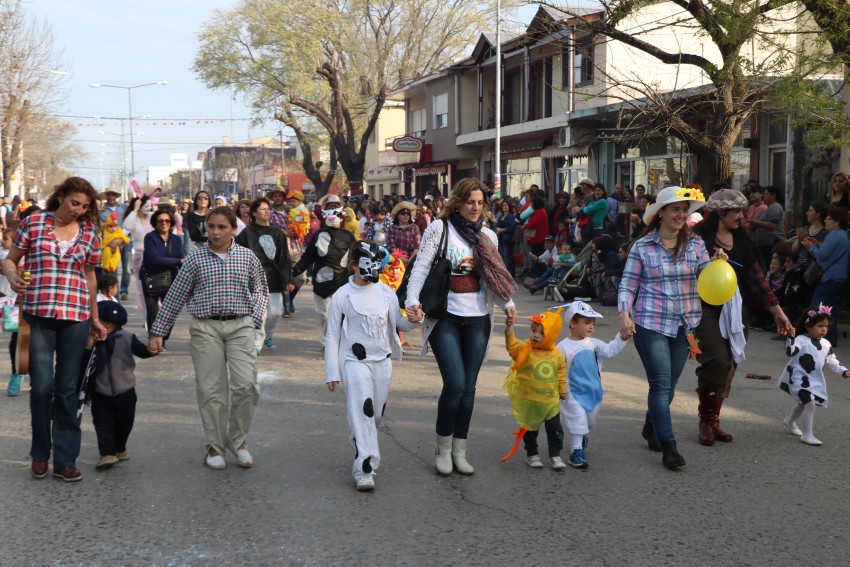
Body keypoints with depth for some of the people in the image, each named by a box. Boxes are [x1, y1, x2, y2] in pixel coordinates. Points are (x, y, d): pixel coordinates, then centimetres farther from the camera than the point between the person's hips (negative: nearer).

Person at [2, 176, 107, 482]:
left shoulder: (89, 232, 9)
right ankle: (40, 453, 17)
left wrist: (95, 318, 17)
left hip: (76, 317, 2)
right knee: (42, 386, -5)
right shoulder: (33, 223, 3)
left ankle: (65, 460, 12)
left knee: (67, 388, 5)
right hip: (38, 314, -2)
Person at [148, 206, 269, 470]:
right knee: (211, 389, 1)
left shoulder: (247, 256, 5)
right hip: (205, 328, 0)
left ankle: (238, 439, 10)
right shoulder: (196, 258, 2)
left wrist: (255, 319, 2)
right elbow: (175, 297, 5)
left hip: (240, 326, 0)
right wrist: (158, 332, 4)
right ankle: (215, 446, 16)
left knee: (246, 384, -11)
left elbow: (260, 290, 16)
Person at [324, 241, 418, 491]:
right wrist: (332, 372, -3)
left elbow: (398, 323, 13)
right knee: (362, 413, -14)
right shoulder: (342, 296, -5)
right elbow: (333, 335, -1)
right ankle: (364, 469, -14)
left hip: (382, 362, 5)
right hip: (355, 363, -4)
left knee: (376, 414, 10)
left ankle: (361, 448, 35)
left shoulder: (386, 293, 7)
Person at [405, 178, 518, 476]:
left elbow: (494, 276, 14)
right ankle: (443, 448, 9)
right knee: (455, 383, -13)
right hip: (445, 317, -4)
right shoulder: (438, 229, -4)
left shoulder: (487, 236, 10)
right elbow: (421, 268, -9)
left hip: (478, 319, 5)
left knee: (468, 387, 6)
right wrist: (412, 301, -23)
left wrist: (507, 303, -1)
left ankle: (459, 451, 18)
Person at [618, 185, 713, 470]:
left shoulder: (695, 244, 5)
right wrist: (624, 314, -16)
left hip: (684, 325, 4)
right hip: (651, 324, -4)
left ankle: (651, 427, 38)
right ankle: (669, 447, -3)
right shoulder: (642, 247, -3)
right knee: (661, 385, -7)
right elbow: (628, 284, -2)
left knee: (669, 384, 14)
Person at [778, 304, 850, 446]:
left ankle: (790, 421, 54)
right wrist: (790, 337, -46)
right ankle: (807, 434, -9)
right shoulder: (801, 340, -19)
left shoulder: (826, 344, 3)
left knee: (802, 404, 25)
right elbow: (790, 351, -34)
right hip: (799, 378, -8)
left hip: (814, 380, 8)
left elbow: (831, 360, 11)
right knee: (810, 403, -19)